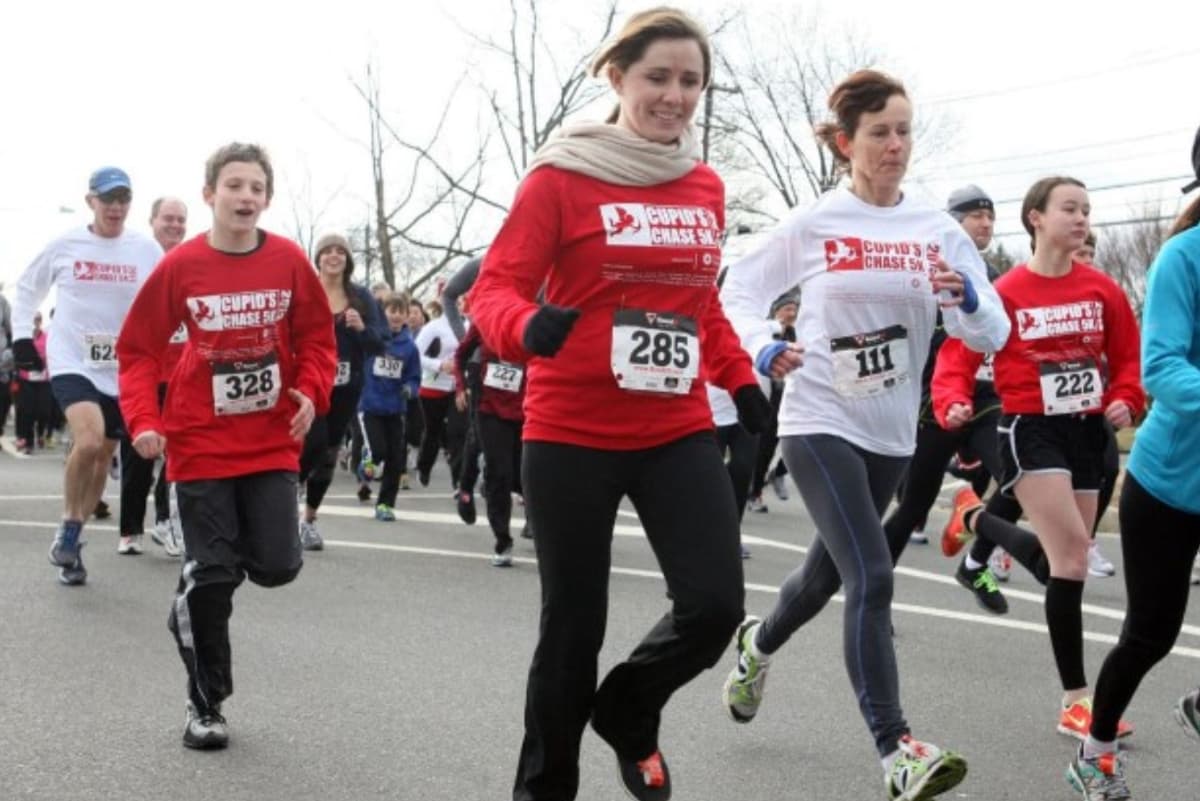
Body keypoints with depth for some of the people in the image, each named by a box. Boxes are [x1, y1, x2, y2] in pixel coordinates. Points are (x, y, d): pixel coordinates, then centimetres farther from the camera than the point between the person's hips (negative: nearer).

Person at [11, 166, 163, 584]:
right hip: (72, 361, -3)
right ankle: (69, 528, -3)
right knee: (88, 441, -25)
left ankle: (70, 539, 27)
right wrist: (22, 335, 5)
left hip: (124, 369, 3)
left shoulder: (147, 250, -2)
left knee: (104, 456, 9)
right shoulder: (65, 245, -1)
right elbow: (27, 288, 13)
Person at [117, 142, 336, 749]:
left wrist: (311, 392, -10)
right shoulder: (180, 265, -8)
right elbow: (137, 350, -3)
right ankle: (204, 705, 15)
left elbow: (317, 338, 7)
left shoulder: (290, 261, -3)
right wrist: (144, 420, -15)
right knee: (209, 574, -2)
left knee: (277, 566, -5)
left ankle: (195, 604, 31)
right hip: (201, 444, -2)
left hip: (271, 444, 2)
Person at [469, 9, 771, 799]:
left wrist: (742, 379, 12)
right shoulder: (563, 176, -7)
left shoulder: (706, 186, 9)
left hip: (678, 432, 4)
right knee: (575, 626, 4)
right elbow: (496, 288, -11)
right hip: (572, 434, -4)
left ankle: (627, 714, 24)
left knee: (715, 603, -9)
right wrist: (528, 327, -31)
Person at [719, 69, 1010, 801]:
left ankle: (758, 645, 51)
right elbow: (740, 294, 3)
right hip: (820, 422, -4)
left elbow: (993, 336, -3)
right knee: (872, 580, -18)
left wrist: (965, 299, -25)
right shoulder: (812, 225, -6)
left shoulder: (939, 230, 0)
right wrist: (763, 349, -17)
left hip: (891, 433, 4)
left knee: (829, 573, 20)